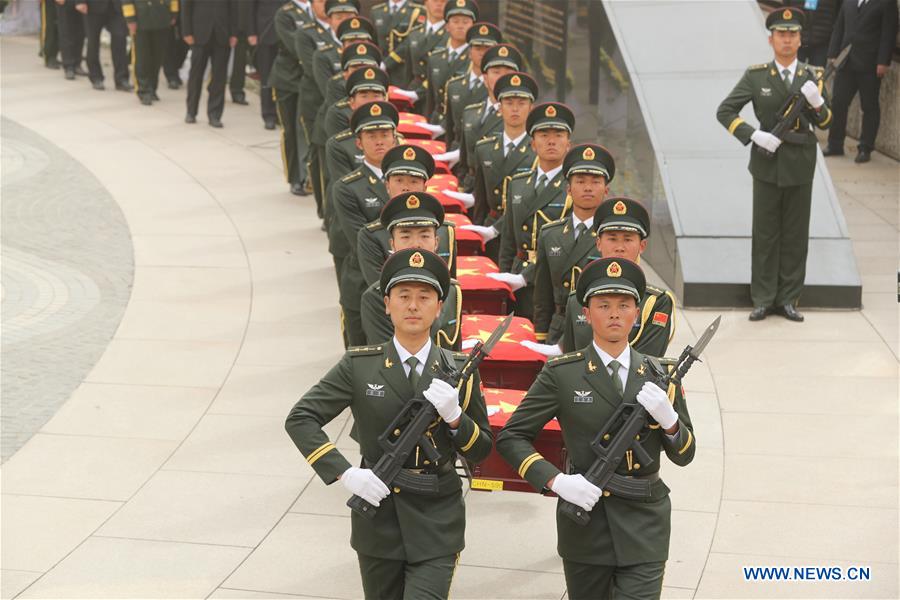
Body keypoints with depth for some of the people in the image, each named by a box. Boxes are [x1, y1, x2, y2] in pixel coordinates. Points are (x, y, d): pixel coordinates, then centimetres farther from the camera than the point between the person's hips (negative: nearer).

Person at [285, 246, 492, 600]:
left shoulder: (460, 371, -1)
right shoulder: (359, 367, -4)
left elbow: (480, 452, 3)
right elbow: (299, 419, -6)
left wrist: (454, 416, -17)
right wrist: (344, 474, -17)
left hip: (437, 522, -1)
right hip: (376, 513, 1)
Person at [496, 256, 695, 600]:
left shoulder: (661, 375, 4)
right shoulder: (561, 374, -3)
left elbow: (684, 455, 7)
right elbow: (510, 438, -3)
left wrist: (667, 417, -14)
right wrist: (555, 480, -17)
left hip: (644, 526, 1)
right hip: (585, 517, -1)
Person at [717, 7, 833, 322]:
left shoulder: (813, 76, 3)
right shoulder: (756, 76, -2)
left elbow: (825, 123, 3)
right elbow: (725, 111, -3)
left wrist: (817, 102, -18)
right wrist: (754, 135, -15)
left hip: (800, 165, 2)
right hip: (767, 165, -1)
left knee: (795, 235, 7)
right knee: (765, 234, 5)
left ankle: (788, 299, 16)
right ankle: (763, 299, 13)